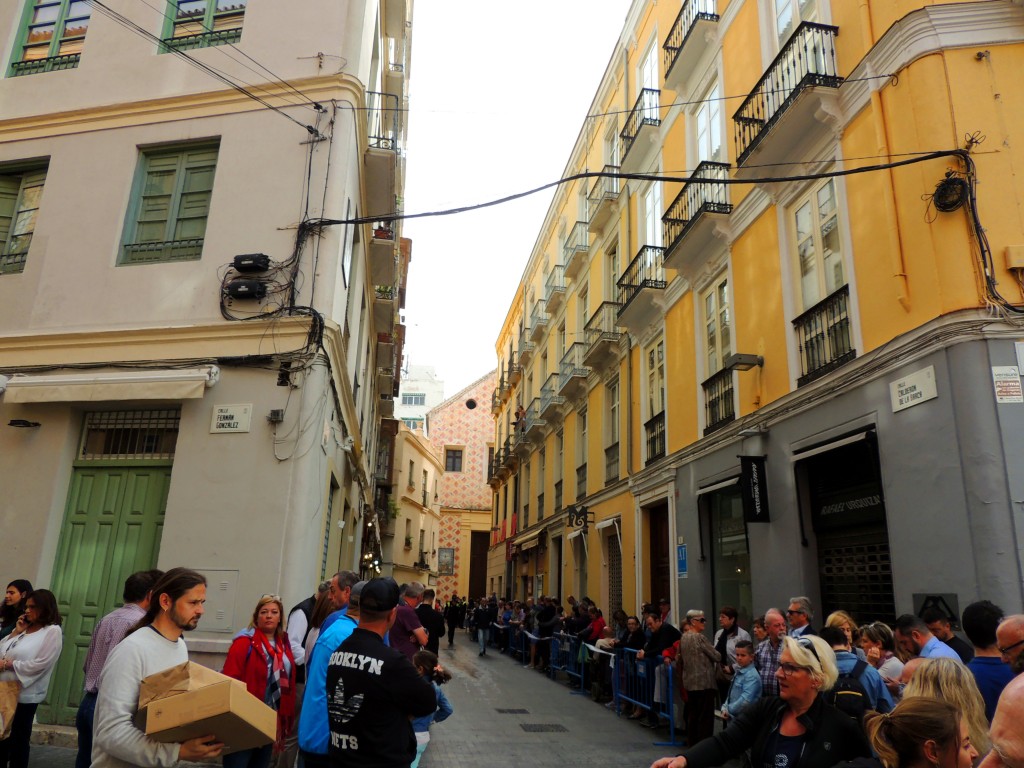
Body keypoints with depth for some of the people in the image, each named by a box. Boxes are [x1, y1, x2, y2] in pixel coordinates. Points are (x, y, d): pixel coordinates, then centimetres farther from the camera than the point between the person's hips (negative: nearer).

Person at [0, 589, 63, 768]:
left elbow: (39, 664, -18)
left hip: (25, 695, -7)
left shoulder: (53, 631, -11)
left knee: (19, 740, 8)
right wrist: (16, 632, 0)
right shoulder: (24, 628, 12)